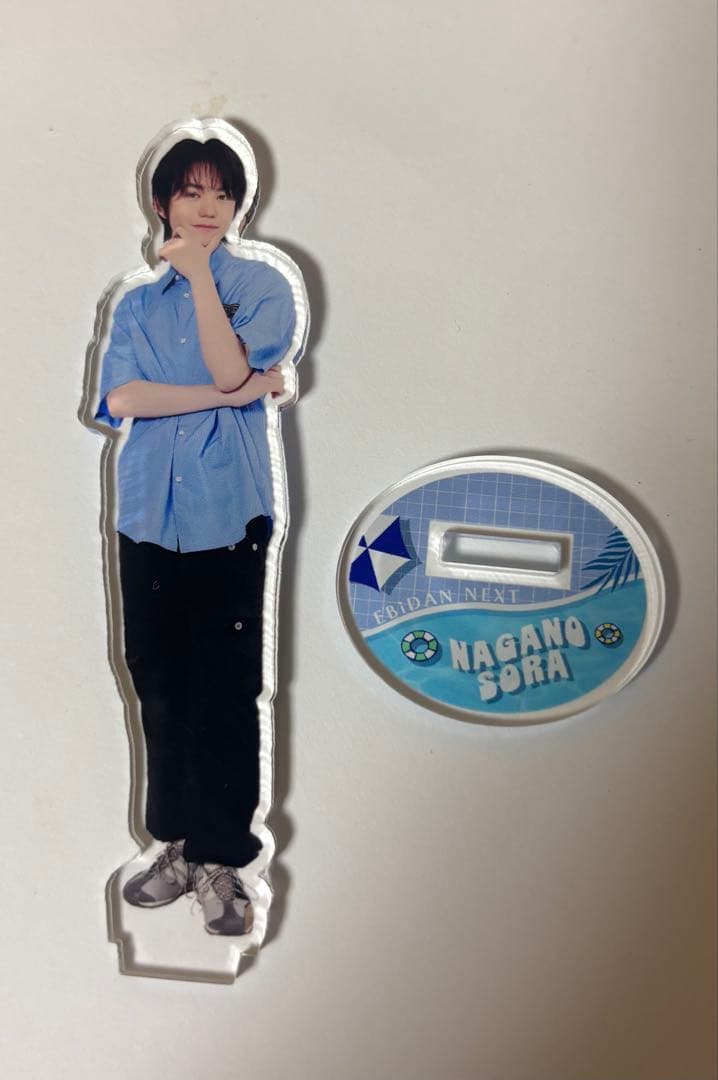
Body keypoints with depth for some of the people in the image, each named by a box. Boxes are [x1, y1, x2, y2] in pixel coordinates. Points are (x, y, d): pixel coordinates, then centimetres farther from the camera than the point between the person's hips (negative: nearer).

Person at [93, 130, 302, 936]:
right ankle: (177, 845, 26)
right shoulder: (136, 305, 13)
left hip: (227, 513, -3)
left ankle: (221, 862, 14)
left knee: (225, 690, 0)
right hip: (149, 514, 4)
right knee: (159, 685, 10)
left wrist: (200, 274, -12)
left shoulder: (262, 287, 5)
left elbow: (234, 372, -13)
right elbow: (119, 398, -4)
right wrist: (230, 394, -11)